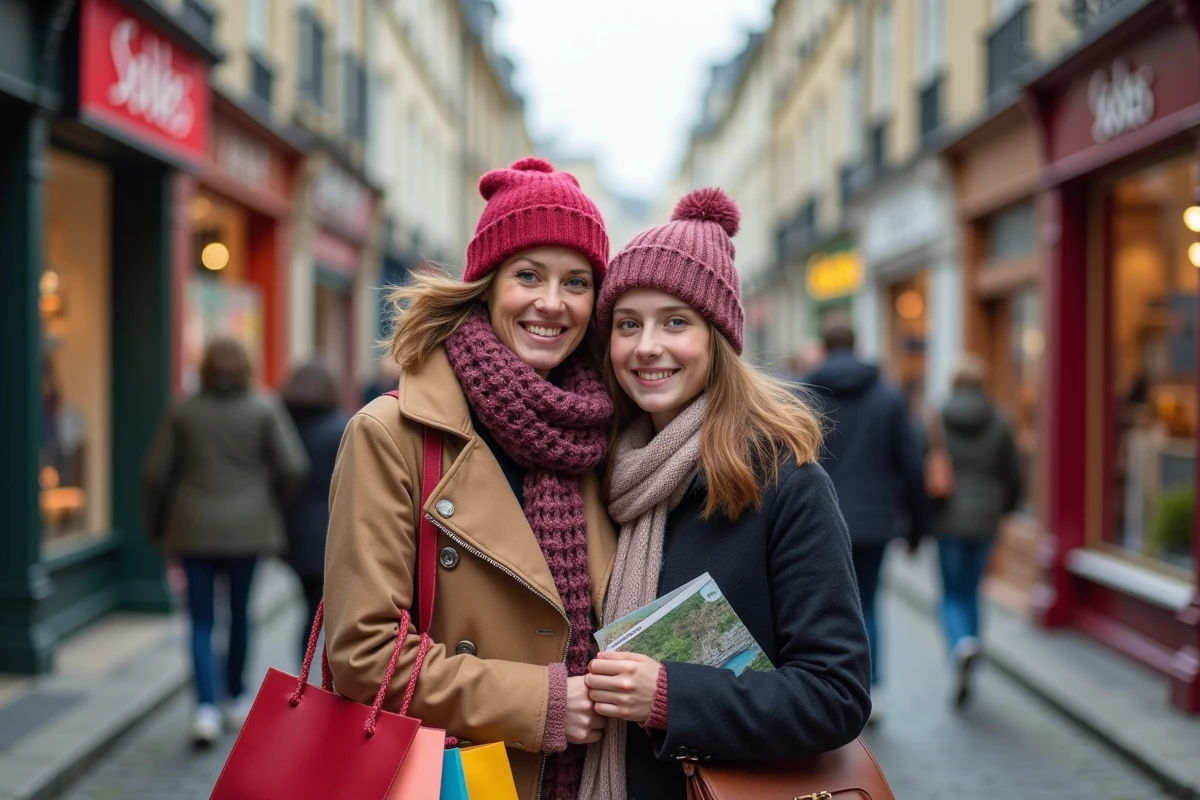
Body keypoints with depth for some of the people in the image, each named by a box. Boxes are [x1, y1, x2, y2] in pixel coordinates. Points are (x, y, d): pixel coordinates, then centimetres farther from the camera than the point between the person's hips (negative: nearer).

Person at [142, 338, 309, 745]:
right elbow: (293, 467, -10)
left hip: (195, 529, 0)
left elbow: (156, 474, -2)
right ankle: (236, 699, 28)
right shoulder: (264, 409, -5)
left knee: (201, 621, 5)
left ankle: (207, 707, -9)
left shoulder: (182, 412, -2)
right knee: (240, 612, 17)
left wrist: (158, 525, 12)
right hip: (247, 527, 0)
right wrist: (274, 506, 8)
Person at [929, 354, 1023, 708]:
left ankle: (963, 645, -24)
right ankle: (964, 678, 19)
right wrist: (1002, 507, 22)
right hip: (985, 520, 2)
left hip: (947, 520, -2)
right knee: (971, 592, 16)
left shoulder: (937, 422, -6)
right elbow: (1014, 477, 3)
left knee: (951, 596, 7)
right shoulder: (999, 425, 0)